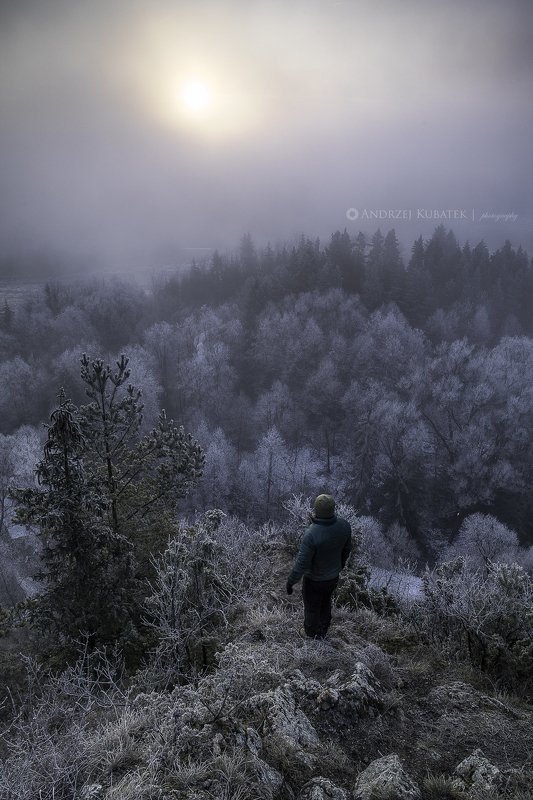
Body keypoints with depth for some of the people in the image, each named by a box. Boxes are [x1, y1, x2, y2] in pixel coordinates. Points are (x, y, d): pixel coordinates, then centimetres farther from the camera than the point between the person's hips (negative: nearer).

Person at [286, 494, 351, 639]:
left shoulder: (311, 535, -40)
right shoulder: (343, 526, -23)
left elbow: (301, 564, -30)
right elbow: (346, 548, -3)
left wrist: (290, 582, -12)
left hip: (314, 580, -5)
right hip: (333, 577, 5)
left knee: (312, 609, 23)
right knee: (325, 604, 32)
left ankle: (312, 636, 49)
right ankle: (322, 632, 56)